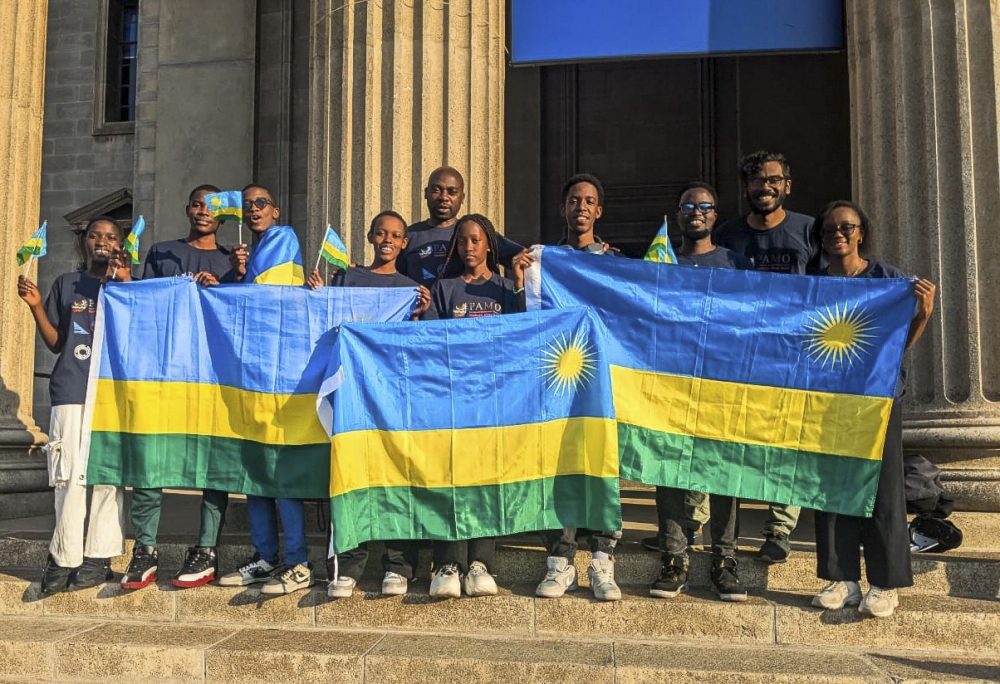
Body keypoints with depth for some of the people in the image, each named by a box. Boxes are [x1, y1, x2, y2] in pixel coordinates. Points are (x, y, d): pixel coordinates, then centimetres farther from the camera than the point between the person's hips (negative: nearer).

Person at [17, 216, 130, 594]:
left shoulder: (128, 286, 12)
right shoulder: (66, 284, 15)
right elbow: (56, 343, 14)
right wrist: (35, 306, 0)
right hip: (71, 393, 1)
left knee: (108, 476, -2)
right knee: (70, 477, -5)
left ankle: (97, 558, 4)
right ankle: (64, 558, 2)